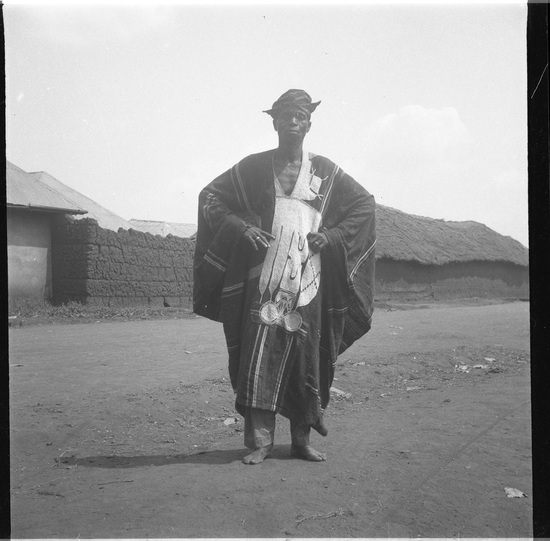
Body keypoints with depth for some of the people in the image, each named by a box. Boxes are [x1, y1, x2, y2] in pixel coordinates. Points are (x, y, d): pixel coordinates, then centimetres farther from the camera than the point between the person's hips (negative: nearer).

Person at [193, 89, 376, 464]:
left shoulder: (324, 171, 10)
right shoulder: (254, 168, 7)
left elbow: (365, 203, 16)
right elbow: (210, 197, 10)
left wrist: (333, 236, 2)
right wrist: (242, 229, -5)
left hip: (309, 281, 2)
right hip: (264, 280, -1)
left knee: (307, 360, 5)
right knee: (260, 357, -8)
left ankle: (302, 439, 16)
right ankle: (260, 440, 0)